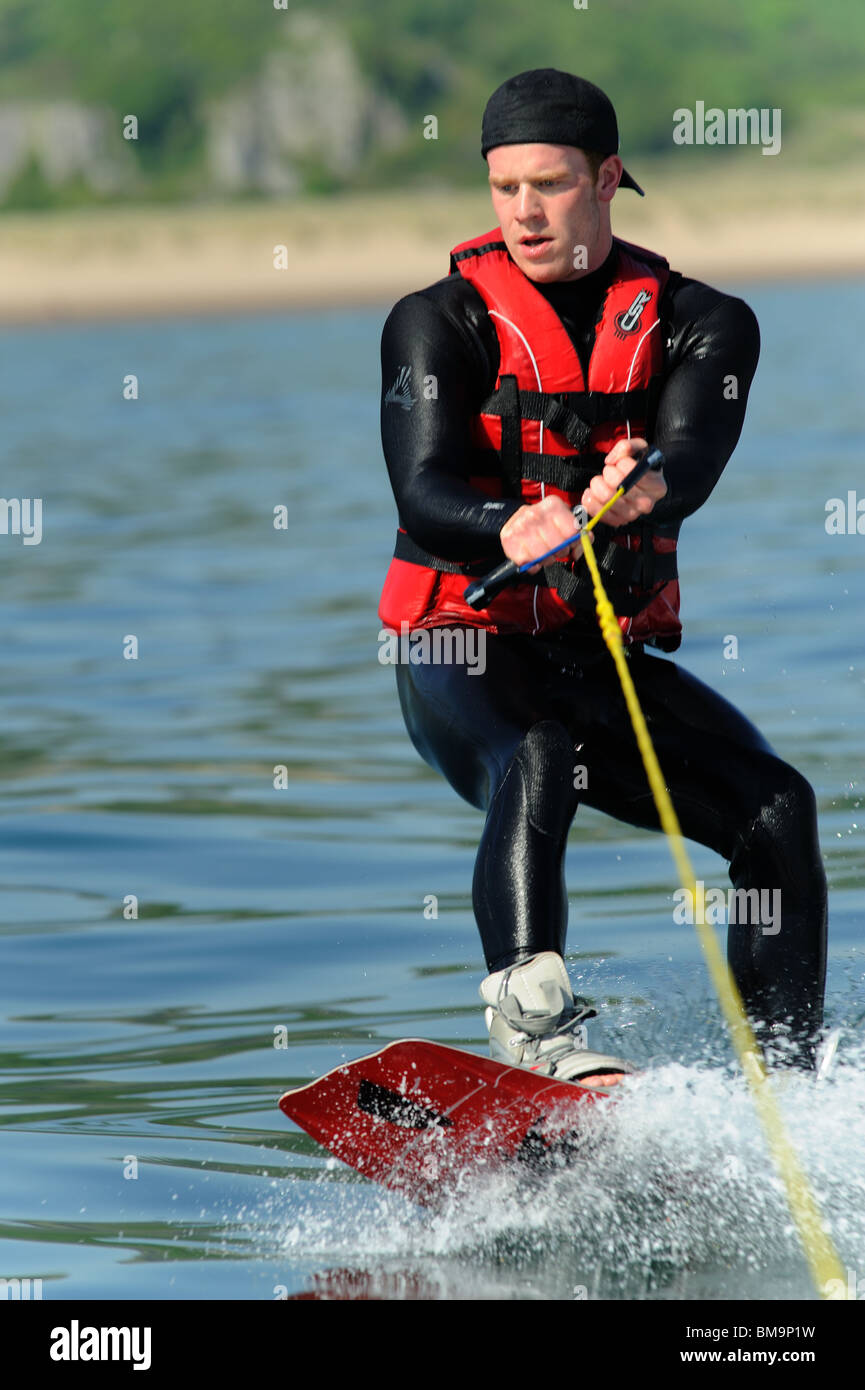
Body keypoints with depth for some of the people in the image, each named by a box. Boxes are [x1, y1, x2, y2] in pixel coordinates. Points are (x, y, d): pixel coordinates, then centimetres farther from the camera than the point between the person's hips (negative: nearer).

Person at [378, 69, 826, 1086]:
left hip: (614, 656, 3)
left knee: (779, 809, -16)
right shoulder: (440, 322, -1)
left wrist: (644, 491, -43)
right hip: (463, 654, -3)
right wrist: (511, 530, -40)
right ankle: (531, 1022, -47)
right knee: (541, 756, -35)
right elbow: (423, 493, -16)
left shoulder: (700, 324, 5)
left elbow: (693, 454, -16)